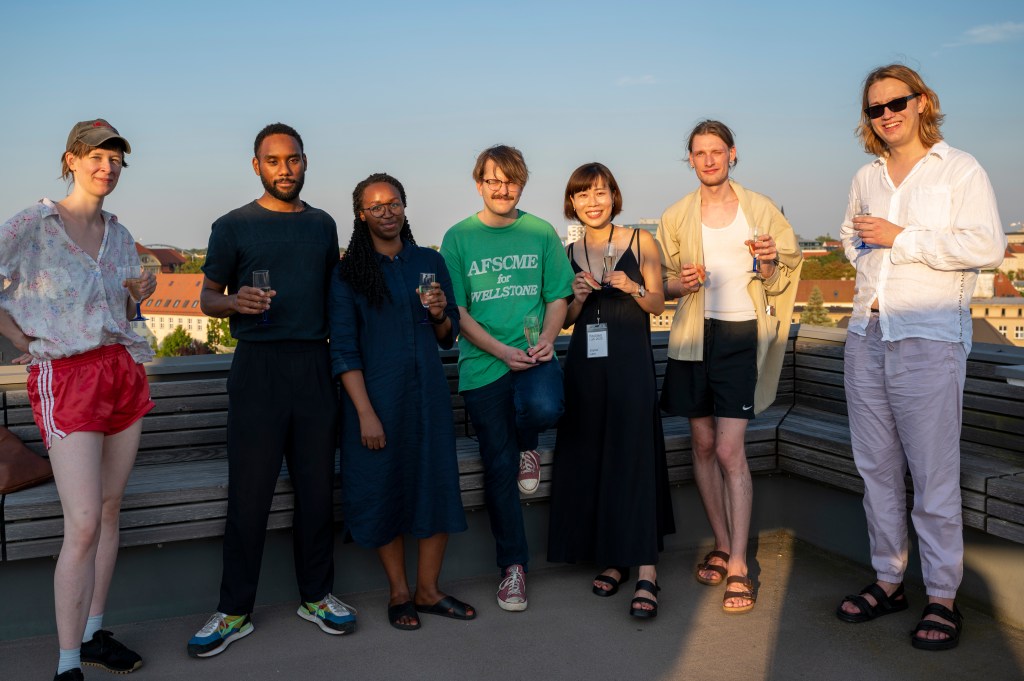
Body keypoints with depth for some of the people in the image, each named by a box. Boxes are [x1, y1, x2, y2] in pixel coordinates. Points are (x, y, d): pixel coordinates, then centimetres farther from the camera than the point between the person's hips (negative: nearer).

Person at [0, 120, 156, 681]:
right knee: (83, 524, -11)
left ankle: (93, 634, 23)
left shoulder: (119, 235, 13)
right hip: (65, 376, -6)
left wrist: (138, 294, 1)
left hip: (123, 370, 6)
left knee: (109, 510, 10)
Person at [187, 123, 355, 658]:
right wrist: (236, 302, -16)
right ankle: (234, 611, 12)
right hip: (258, 367, -3)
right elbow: (208, 296, 5)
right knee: (249, 493, -1)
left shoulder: (322, 224, 14)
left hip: (315, 366, 3)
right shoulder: (233, 226, 3)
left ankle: (316, 595, 21)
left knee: (317, 488, 7)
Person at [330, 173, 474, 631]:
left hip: (428, 391, 3)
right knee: (383, 490, 3)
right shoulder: (348, 274, -1)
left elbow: (448, 337, 15)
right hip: (376, 394, -3)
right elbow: (343, 349, -6)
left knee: (437, 485, 3)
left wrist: (440, 314, -9)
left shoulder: (430, 262, 8)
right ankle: (399, 593, 19)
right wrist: (366, 412, -14)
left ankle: (428, 590, 18)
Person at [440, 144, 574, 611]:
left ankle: (527, 446, 7)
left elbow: (558, 296, 9)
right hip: (482, 366, 0)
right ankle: (513, 566, 20)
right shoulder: (458, 238, 2)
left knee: (544, 409, -33)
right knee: (498, 468, 2)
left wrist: (546, 339, -11)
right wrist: (503, 351, -13)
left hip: (534, 357, 0)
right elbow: (457, 311, -1)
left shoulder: (541, 233, 7)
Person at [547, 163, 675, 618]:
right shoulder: (567, 254, 9)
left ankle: (646, 573, -7)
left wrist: (632, 288, -15)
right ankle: (612, 559, 18)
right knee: (591, 461, 4)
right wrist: (579, 298, -7)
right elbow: (565, 320, 13)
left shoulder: (641, 242, 1)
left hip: (631, 362, -3)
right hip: (585, 366, 4)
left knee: (633, 458, -10)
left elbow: (658, 304, 4)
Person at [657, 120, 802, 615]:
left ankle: (738, 567, -3)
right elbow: (661, 285, 12)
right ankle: (721, 546, 23)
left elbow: (779, 280, 10)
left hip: (741, 336, -2)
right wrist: (681, 283, -10)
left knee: (729, 450, -10)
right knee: (703, 445, 7)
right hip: (693, 336, 3)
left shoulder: (759, 208, 4)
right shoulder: (676, 216, 8)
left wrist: (771, 262, -12)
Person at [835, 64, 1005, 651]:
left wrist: (901, 240, -13)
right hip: (866, 336, 6)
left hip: (929, 338, -6)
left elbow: (988, 246, -13)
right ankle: (889, 581, 21)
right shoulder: (866, 178, 17)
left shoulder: (960, 169, -1)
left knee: (934, 474, -4)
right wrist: (867, 254, 12)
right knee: (877, 468, 10)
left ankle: (943, 597, 7)